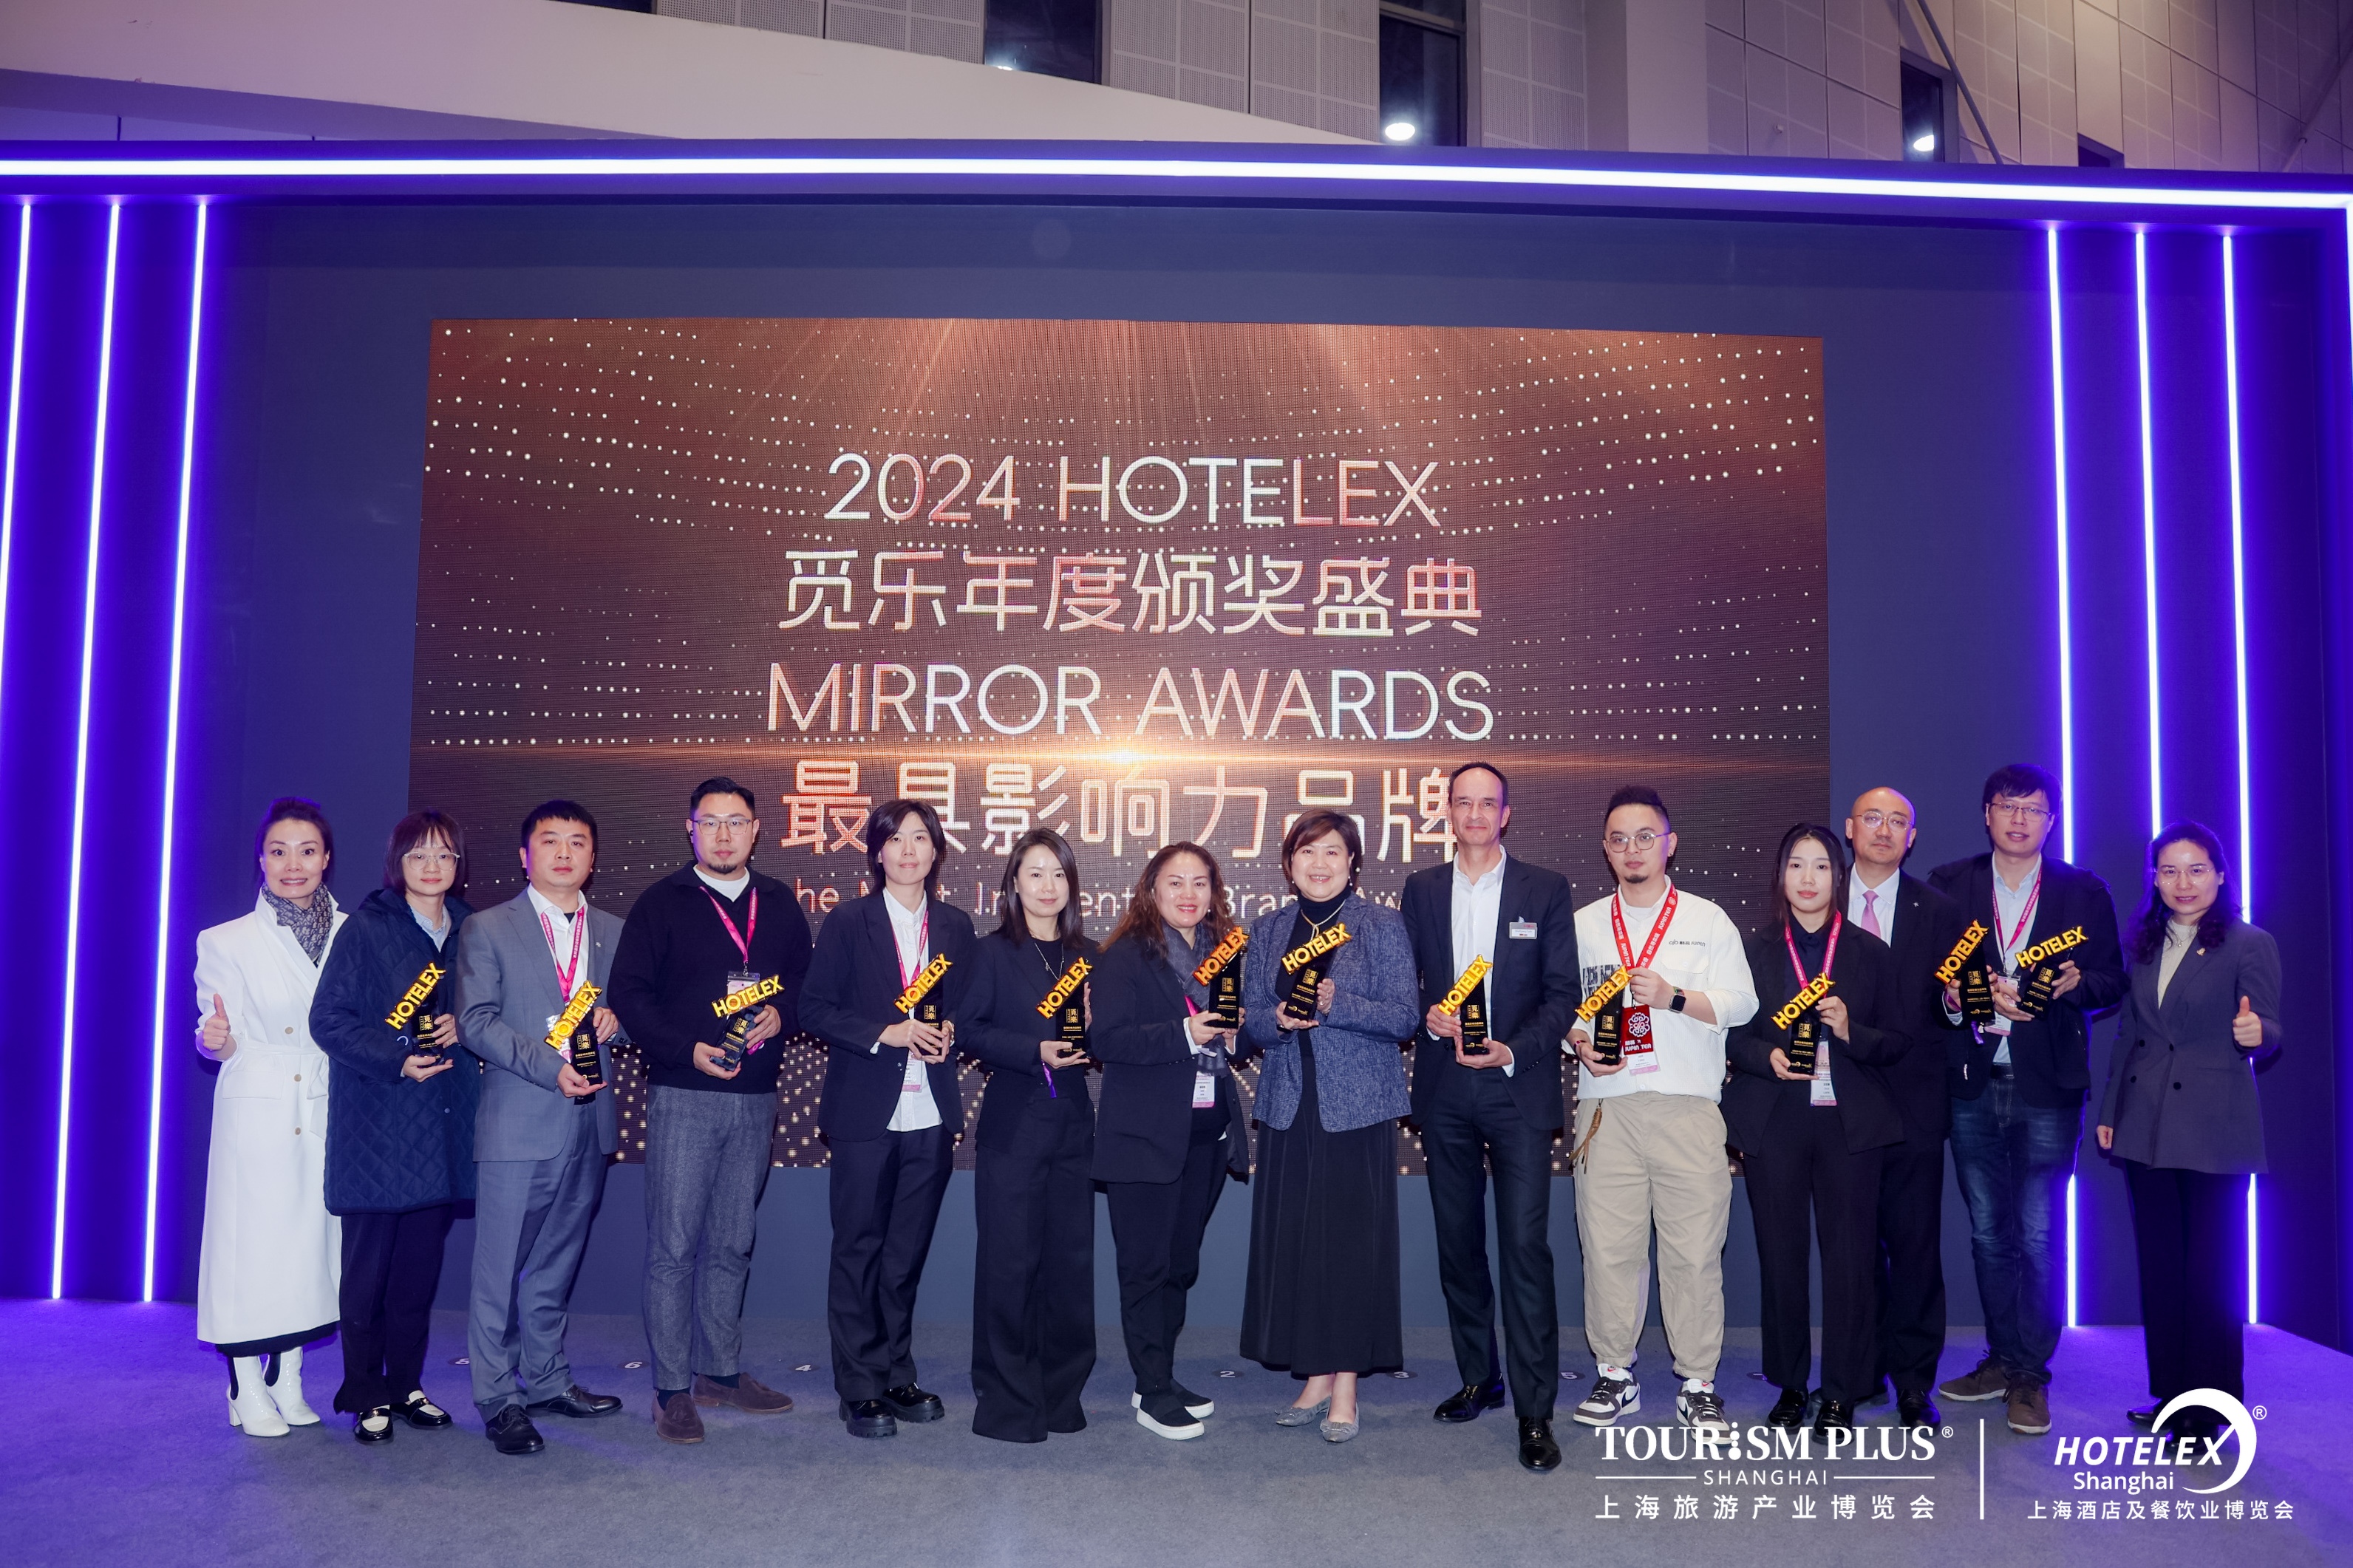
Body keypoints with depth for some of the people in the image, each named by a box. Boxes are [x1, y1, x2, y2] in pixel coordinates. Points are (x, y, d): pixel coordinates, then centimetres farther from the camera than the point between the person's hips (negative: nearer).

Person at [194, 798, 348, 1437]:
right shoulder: (226, 943, -1)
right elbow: (219, 1043, -2)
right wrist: (218, 1040, -24)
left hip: (326, 1114, 3)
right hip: (256, 1113, -3)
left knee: (309, 1239, 8)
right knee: (251, 1241, -1)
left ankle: (288, 1383, 21)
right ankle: (249, 1391, 12)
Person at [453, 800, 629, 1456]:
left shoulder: (615, 932, 13)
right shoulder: (487, 930, 1)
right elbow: (476, 1020, -6)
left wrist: (616, 1020, -7)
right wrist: (550, 1067, -17)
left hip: (589, 1122, 4)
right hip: (518, 1124, -4)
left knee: (557, 1264, 14)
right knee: (501, 1267, 0)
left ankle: (547, 1379, 26)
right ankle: (498, 1399, 10)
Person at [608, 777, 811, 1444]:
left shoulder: (780, 904, 10)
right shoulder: (661, 903, -1)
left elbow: (807, 978, 14)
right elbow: (628, 992, -4)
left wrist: (781, 1011, -7)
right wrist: (687, 1049, -15)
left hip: (755, 1097, 4)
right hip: (684, 1095, -4)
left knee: (732, 1245, 13)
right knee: (674, 1246, -1)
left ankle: (720, 1371, 25)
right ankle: (671, 1389, 8)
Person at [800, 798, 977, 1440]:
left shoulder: (955, 926, 9)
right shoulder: (848, 923, -2)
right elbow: (815, 1008, -5)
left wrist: (950, 1032, -6)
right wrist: (887, 1034, -16)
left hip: (932, 1114, 3)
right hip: (866, 1112, -3)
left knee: (908, 1251, 11)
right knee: (859, 1249, 4)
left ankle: (897, 1375, 24)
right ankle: (860, 1388, 13)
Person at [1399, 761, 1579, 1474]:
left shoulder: (1546, 890, 2)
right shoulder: (1420, 890, 9)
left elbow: (1563, 992, -1)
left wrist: (1515, 1051, -15)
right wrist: (1426, 1017, -11)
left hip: (1519, 1089, -3)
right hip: (1444, 1093, 3)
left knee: (1525, 1246, -8)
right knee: (1458, 1246, 12)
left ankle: (1534, 1410, -1)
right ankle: (1479, 1378, 28)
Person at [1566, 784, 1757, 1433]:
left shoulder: (1708, 921, 10)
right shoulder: (1583, 925, 15)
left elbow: (1741, 1002, 3)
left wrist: (1672, 997, -11)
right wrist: (1580, 1044, -5)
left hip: (1689, 1105, -1)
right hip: (1607, 1105, 1)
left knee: (1695, 1246, -3)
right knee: (1608, 1243, 0)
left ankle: (1697, 1384, 9)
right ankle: (1614, 1374, 14)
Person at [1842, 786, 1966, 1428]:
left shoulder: (1940, 912, 7)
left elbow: (1955, 1003, 5)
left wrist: (1957, 1001, -17)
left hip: (1911, 1102, 0)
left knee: (1915, 1244, 1)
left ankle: (1914, 1382, 11)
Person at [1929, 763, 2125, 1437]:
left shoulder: (2084, 891, 7)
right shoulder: (1947, 886, 8)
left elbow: (2113, 981, 4)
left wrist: (2071, 986, -16)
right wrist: (1955, 998, -16)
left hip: (2047, 1086, -2)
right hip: (1973, 1084, 2)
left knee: (2037, 1237, -3)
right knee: (1988, 1233, 11)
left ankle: (2031, 1376, 8)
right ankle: (2004, 1358, 24)